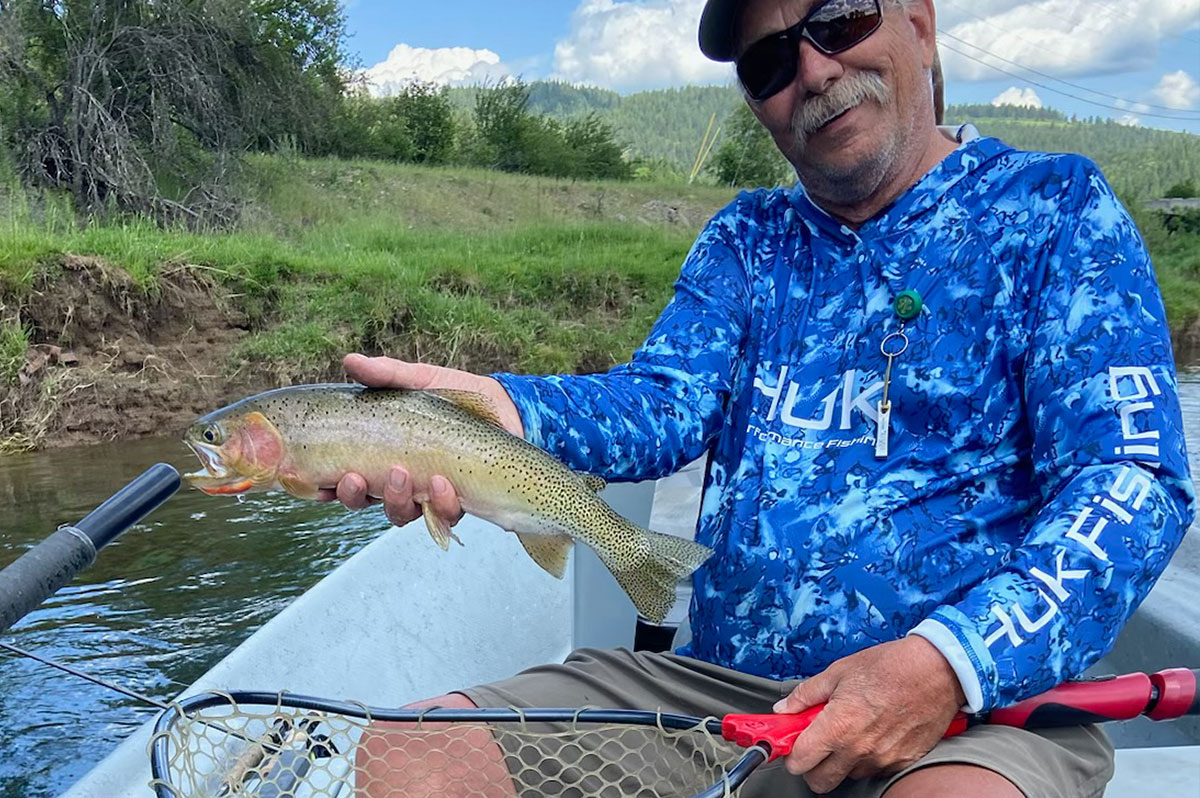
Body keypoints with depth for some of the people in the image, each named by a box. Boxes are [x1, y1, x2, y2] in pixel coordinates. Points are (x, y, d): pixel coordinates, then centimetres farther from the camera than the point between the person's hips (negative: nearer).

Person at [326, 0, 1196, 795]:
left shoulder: (1053, 208, 2)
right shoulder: (746, 241, 13)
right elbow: (668, 402, -3)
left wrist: (951, 663, -23)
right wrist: (501, 409, -24)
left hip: (975, 703, -3)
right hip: (712, 683, 4)